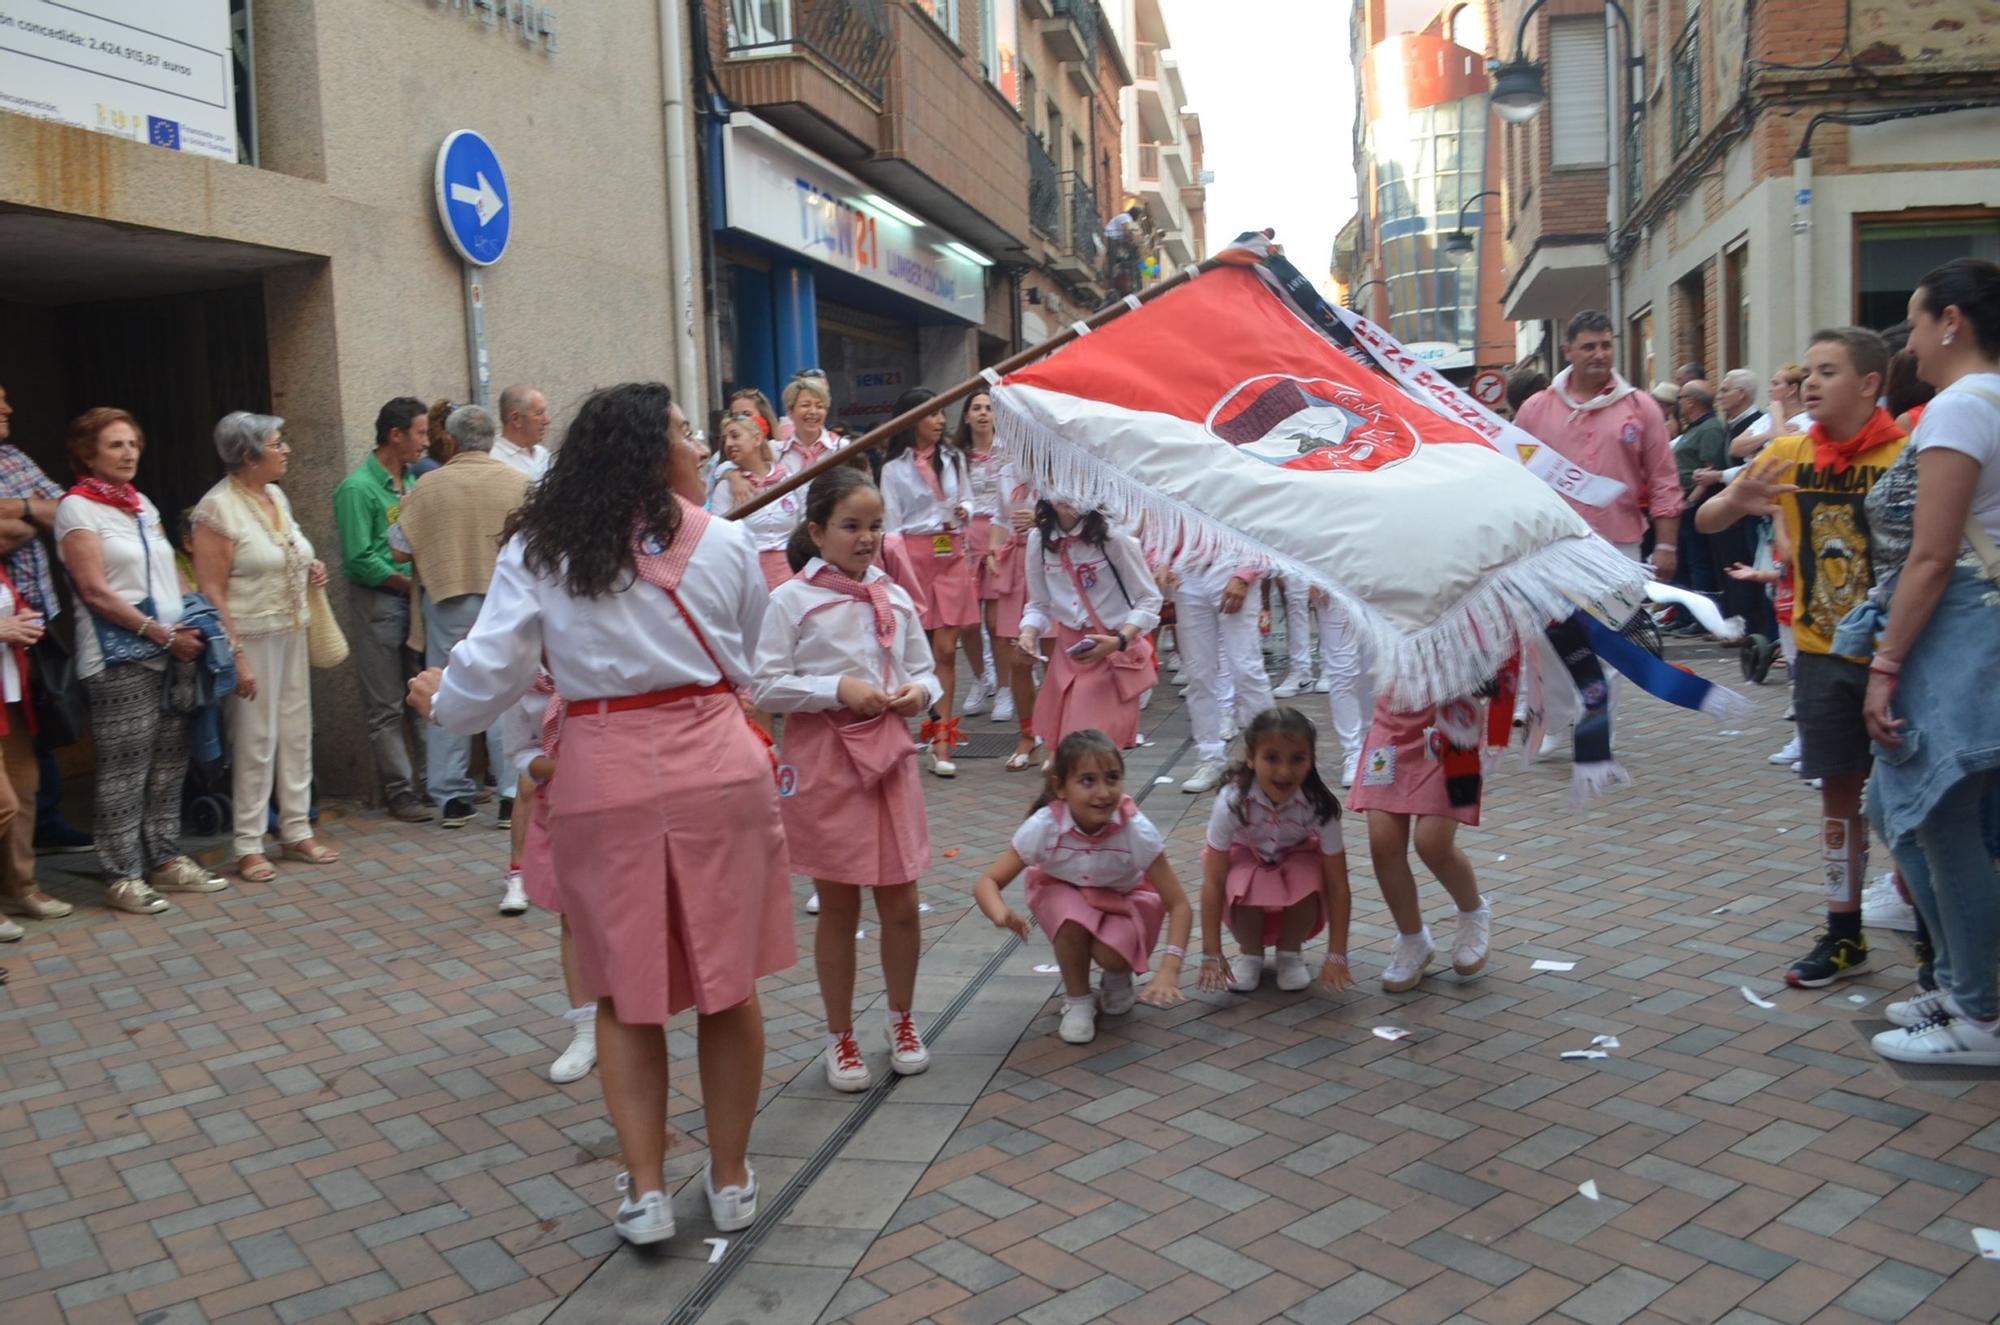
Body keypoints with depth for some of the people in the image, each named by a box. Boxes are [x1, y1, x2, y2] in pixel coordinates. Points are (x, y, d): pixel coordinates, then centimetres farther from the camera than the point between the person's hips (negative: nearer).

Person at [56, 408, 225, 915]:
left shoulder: (141, 503, 15)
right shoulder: (77, 508, -6)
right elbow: (96, 593, -12)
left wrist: (190, 627, 3)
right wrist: (163, 634, -13)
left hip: (169, 652, 7)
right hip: (120, 658, -7)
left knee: (169, 763, 10)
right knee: (124, 770, -3)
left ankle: (167, 859, 20)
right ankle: (123, 876, 5)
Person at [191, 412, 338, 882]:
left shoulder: (277, 497, 10)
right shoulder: (218, 509, -14)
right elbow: (211, 590, -16)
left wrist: (310, 571, 5)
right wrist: (235, 656, -20)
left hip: (292, 632, 8)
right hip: (252, 636, -8)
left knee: (297, 733, 12)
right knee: (255, 741, -1)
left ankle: (297, 831, 23)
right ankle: (249, 846, 11)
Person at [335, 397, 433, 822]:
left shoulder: (413, 480, 11)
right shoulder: (358, 489, -12)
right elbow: (361, 560, -17)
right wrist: (411, 584, -12)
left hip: (415, 597, 7)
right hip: (380, 601, -7)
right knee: (386, 708, 1)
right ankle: (400, 792, 8)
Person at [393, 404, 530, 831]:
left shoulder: (428, 488, -3)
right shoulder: (518, 483, -4)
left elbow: (400, 551, -2)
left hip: (446, 600, 1)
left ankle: (451, 799, 14)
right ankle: (513, 796, 5)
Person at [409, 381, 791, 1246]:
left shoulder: (536, 552, 0)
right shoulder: (723, 545, 1)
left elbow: (491, 671, 1)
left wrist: (440, 702, 22)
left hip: (603, 781, 1)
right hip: (716, 770, 0)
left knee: (627, 987, 13)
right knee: (727, 978, 11)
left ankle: (645, 1190, 15)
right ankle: (731, 1181, 23)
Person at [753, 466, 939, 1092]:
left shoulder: (895, 599, 6)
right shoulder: (793, 600, -7)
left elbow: (925, 672, 14)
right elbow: (765, 687, -9)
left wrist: (918, 692, -8)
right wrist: (837, 690, -19)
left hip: (891, 758, 4)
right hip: (824, 763, -3)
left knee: (900, 903, 9)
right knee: (838, 906, 7)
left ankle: (901, 1017, 32)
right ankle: (840, 1036, 24)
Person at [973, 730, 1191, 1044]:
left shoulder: (1137, 830, -33)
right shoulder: (1043, 827, -32)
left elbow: (1179, 905, -28)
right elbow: (987, 882, -26)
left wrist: (1169, 969, -43)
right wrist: (1001, 912, -51)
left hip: (1125, 898, 0)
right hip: (1064, 894, 0)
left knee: (1111, 953, -30)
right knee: (1073, 917, -35)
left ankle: (1118, 979, 9)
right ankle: (1077, 1000, -7)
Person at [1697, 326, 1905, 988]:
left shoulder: (1906, 455, -11)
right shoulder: (1789, 454, 2)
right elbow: (1705, 521, -1)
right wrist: (1735, 501, -23)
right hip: (1822, 652, 4)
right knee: (1839, 789, 11)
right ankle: (1844, 934, 22)